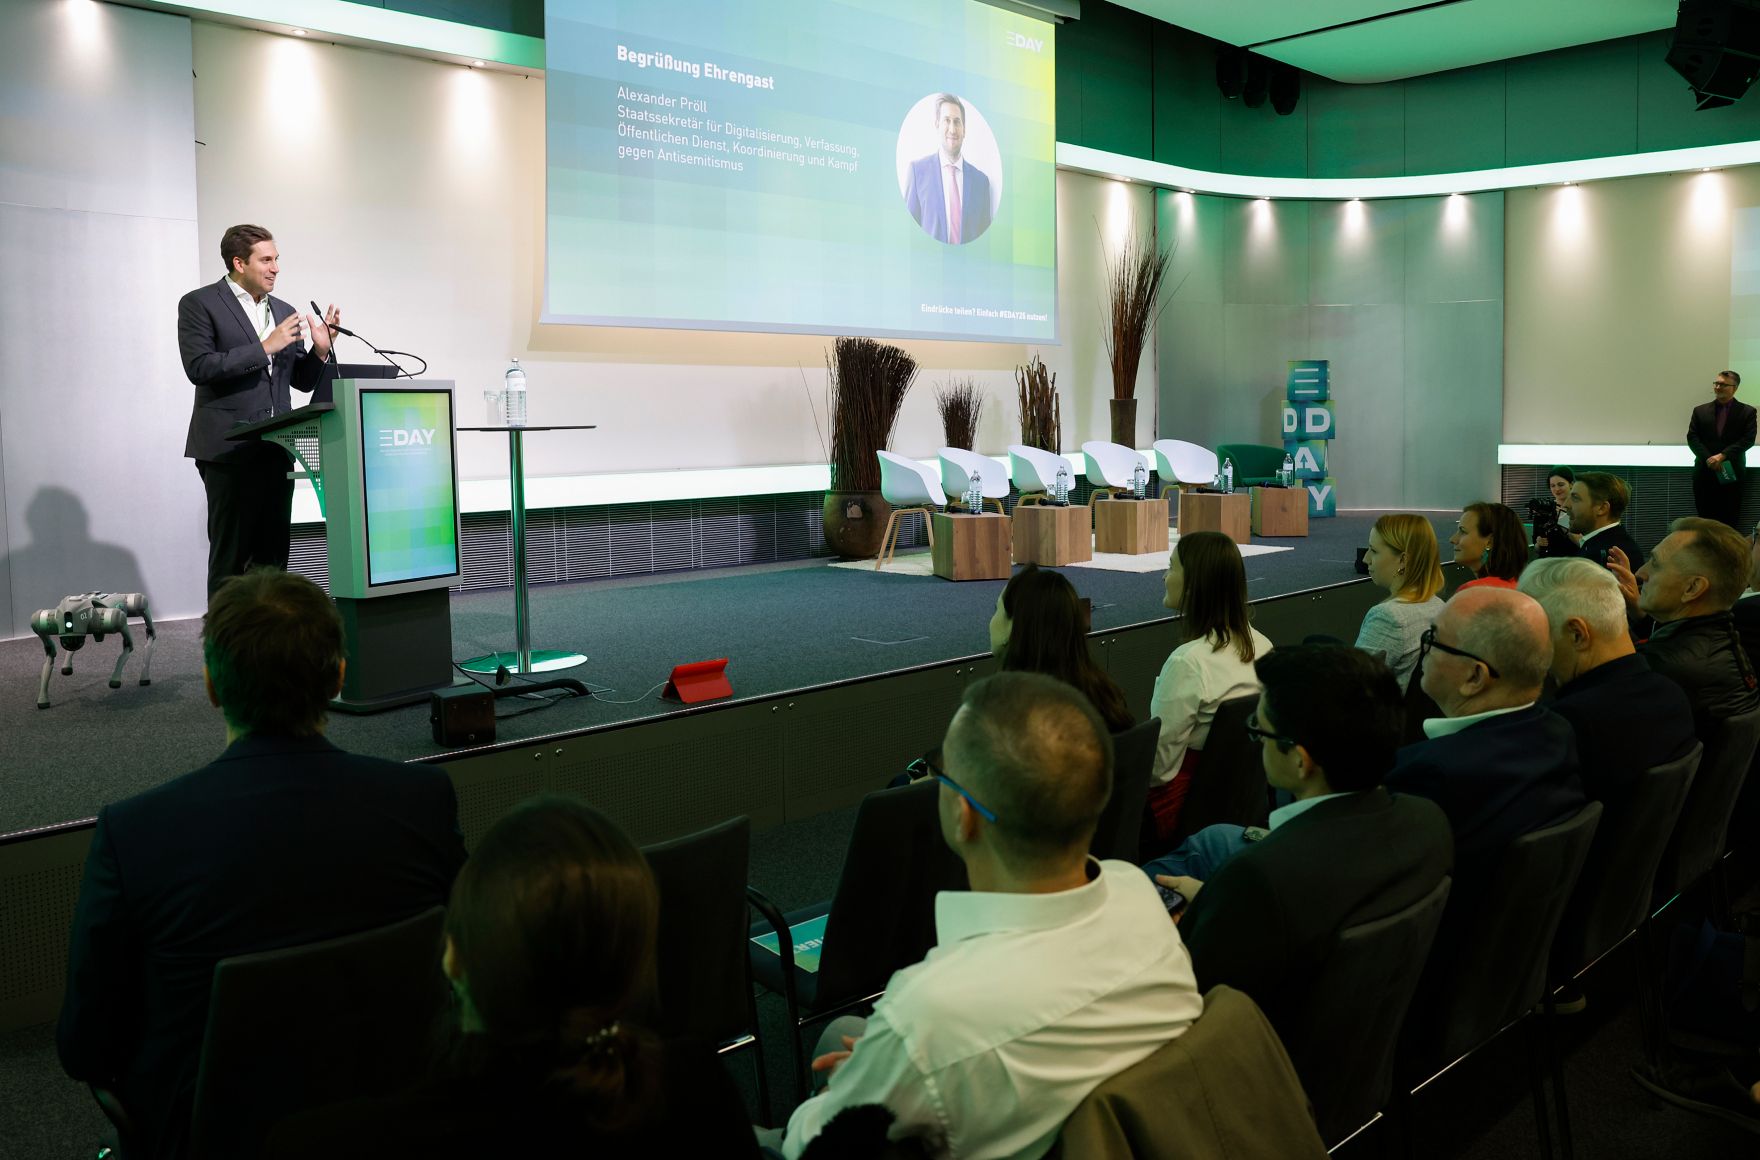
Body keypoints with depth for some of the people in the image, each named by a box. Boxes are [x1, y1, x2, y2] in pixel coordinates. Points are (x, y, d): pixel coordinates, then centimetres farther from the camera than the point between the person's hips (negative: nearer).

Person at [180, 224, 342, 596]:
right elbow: (199, 367, -13)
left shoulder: (284, 312, 17)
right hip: (230, 450, -5)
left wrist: (320, 348, -1)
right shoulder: (199, 304, 0)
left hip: (276, 450, 6)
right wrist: (264, 348, -15)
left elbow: (303, 381, 18)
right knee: (230, 558, -2)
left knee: (273, 556, 5)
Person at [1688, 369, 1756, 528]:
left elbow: (1748, 439, -6)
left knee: (1728, 521, -1)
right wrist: (1708, 459, -13)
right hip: (1705, 472, 2)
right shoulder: (1700, 411, 10)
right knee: (1705, 520, 3)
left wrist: (1723, 455, -17)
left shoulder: (1747, 412, 4)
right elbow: (1692, 437, 1)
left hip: (1732, 473, -2)